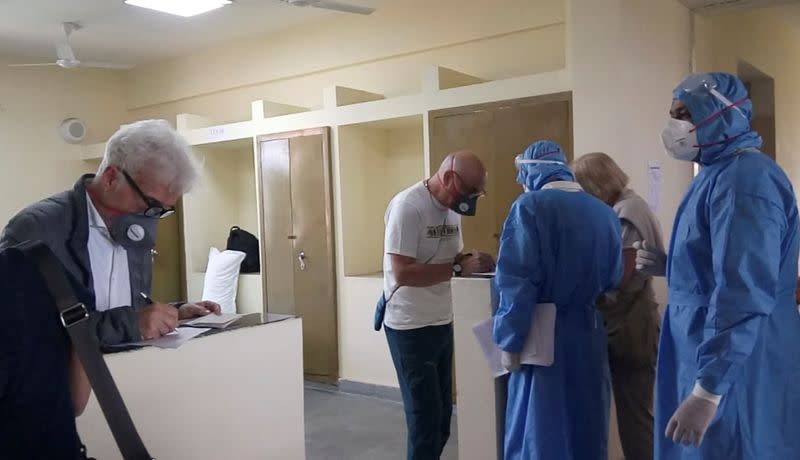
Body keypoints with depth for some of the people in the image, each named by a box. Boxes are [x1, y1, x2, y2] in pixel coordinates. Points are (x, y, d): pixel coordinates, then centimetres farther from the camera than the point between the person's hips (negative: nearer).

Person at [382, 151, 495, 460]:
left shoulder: (452, 207, 6)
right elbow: (403, 273, -25)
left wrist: (474, 262, -7)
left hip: (442, 323, 8)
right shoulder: (407, 206, -19)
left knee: (442, 415, 15)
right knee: (426, 417, 1)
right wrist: (459, 268, -26)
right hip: (410, 327, -7)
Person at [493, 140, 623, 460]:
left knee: (539, 434, 7)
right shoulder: (605, 213, 4)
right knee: (586, 430, 18)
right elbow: (612, 280, 12)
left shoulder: (530, 205, -12)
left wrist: (510, 341, -10)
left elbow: (516, 281, -16)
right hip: (588, 335, 5)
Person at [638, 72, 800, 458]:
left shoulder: (744, 179, -20)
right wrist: (668, 267, 7)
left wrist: (707, 390, -27)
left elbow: (744, 294, -28)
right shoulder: (720, 174, 13)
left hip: (736, 376, -10)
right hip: (709, 360, 10)